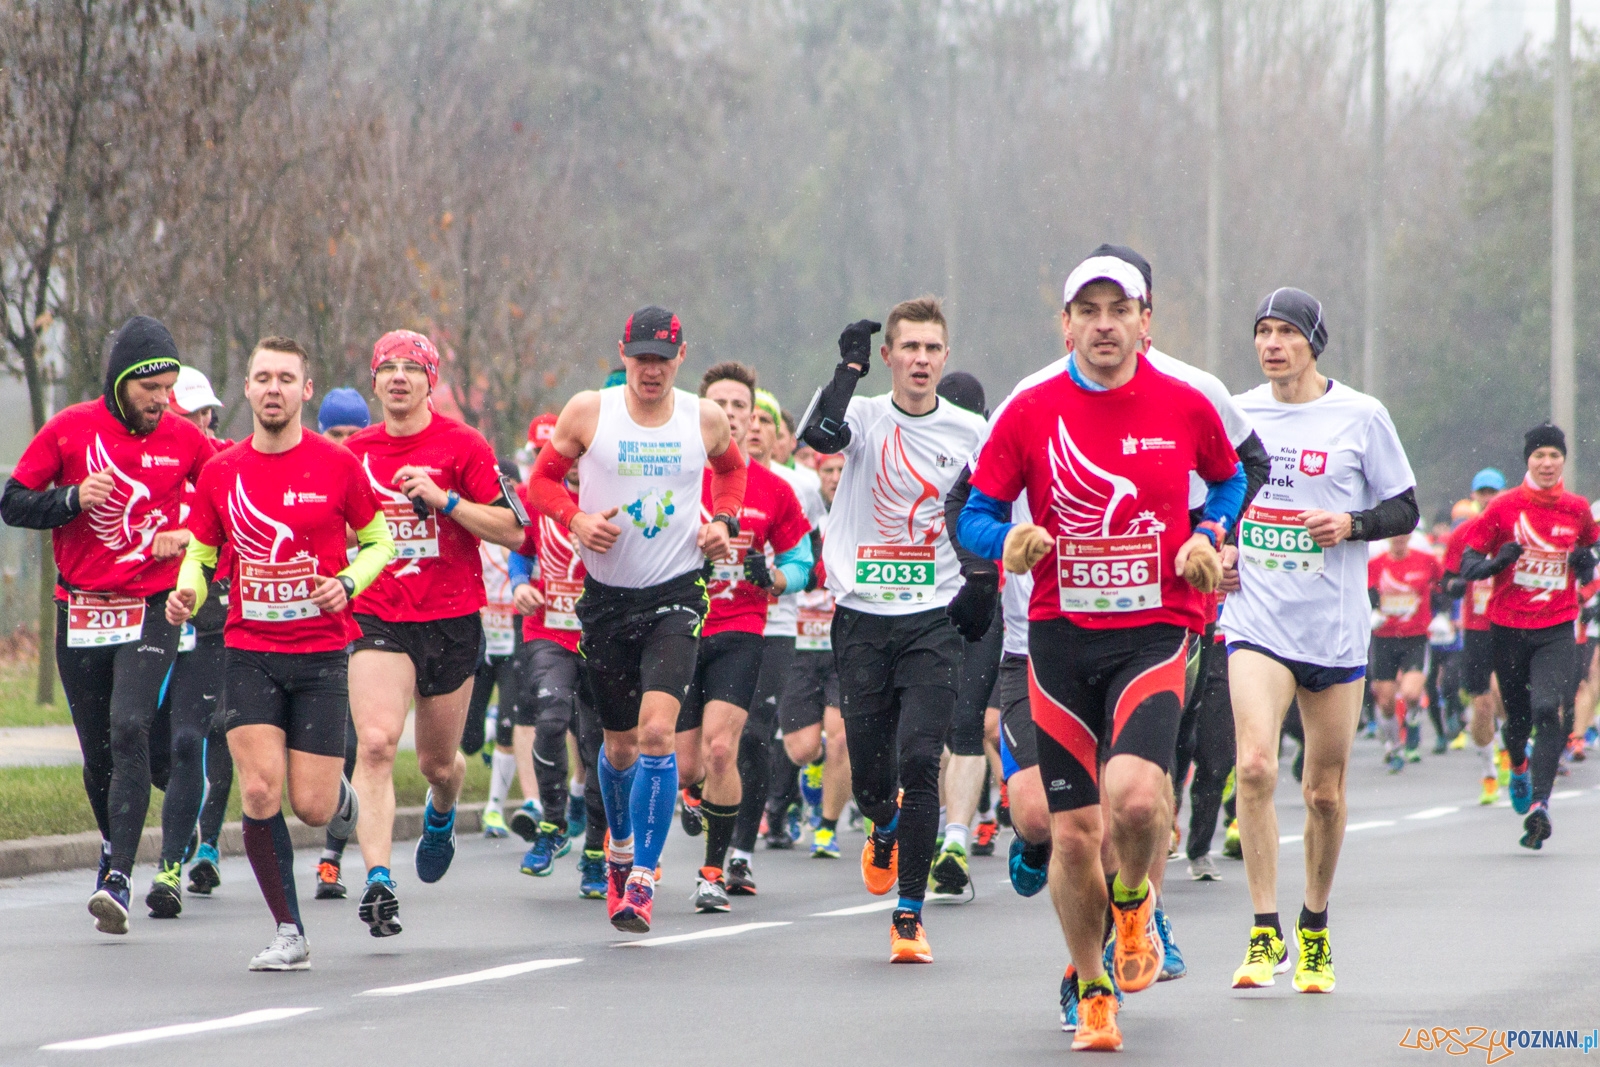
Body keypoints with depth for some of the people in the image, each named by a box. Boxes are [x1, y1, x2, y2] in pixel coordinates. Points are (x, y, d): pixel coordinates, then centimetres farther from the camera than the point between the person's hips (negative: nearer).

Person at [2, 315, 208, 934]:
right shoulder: (69, 430, -2)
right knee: (98, 752, 8)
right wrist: (73, 499, -16)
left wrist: (187, 536, -5)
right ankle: (114, 845, 37)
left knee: (129, 730, -21)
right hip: (81, 614, 1)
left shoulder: (184, 440, 0)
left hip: (152, 611, -1)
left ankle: (118, 879, -26)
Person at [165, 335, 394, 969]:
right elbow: (199, 554, 14)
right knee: (259, 792, -13)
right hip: (248, 652, 1)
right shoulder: (220, 472, 2)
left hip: (321, 653, -1)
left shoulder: (337, 465, -3)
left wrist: (347, 582, -12)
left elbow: (380, 541, 8)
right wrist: (187, 591, -8)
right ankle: (289, 934, -1)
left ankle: (342, 795, 37)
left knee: (312, 806, -3)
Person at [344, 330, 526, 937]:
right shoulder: (354, 453, 7)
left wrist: (443, 500, -18)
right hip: (377, 619, 1)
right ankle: (377, 882, -26)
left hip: (451, 621, -1)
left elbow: (513, 531, -8)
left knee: (437, 763, 13)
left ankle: (442, 811, 51)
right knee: (375, 743, -22)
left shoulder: (463, 447, -4)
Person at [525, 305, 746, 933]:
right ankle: (621, 848, 42)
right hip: (607, 597, 1)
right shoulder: (587, 413, -5)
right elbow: (542, 479, 5)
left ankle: (642, 879, -14)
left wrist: (723, 519, 4)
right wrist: (575, 518, -14)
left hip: (676, 595, -1)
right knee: (620, 743, 12)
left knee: (657, 730, -19)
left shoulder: (706, 420, 0)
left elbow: (732, 467, 21)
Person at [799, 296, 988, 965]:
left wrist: (983, 588, 6)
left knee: (918, 760, -14)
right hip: (863, 618, 0)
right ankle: (885, 833, 41)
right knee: (868, 771, 4)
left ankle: (910, 913, -7)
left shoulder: (969, 432, 5)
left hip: (933, 620, 0)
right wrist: (850, 365, -20)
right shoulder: (866, 418, 0)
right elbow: (821, 435, -23)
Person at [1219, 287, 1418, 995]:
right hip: (1256, 619, 0)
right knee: (1255, 764, -20)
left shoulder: (1360, 416, -1)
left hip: (1335, 627, 0)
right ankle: (1265, 933, -16)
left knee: (1325, 791, 7)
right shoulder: (1235, 414, 5)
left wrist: (1351, 524, -14)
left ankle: (1315, 929, 29)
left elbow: (1406, 510, 4)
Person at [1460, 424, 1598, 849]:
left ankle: (1540, 805, -24)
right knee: (1518, 718, 10)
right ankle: (1519, 768, 45)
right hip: (1508, 627, 0)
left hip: (1556, 629, 0)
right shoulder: (1504, 507, -2)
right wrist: (1498, 561, -21)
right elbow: (1467, 565, -1)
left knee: (1548, 710, -20)